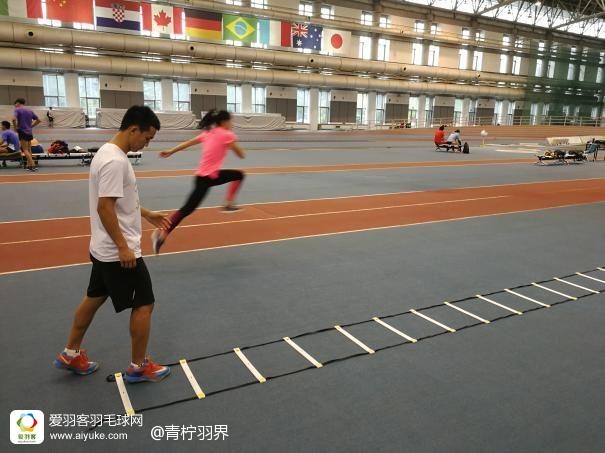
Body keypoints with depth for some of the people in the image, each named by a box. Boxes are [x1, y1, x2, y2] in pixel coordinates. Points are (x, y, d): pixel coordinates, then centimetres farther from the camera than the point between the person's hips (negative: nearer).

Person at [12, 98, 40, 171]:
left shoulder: (17, 109, -6)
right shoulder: (30, 111, 11)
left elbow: (14, 119, -22)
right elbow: (38, 120, 14)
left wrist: (15, 127, -8)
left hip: (22, 132, -6)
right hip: (29, 132, 6)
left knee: (25, 150, -5)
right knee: (29, 150, 14)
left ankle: (32, 165, -15)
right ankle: (28, 165, 18)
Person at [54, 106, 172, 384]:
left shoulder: (109, 153, 9)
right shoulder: (115, 161, -23)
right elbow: (104, 207, -26)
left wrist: (147, 214, 23)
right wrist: (123, 247, -23)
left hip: (103, 249, 10)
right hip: (118, 252, -10)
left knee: (94, 298, 22)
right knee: (144, 304, 2)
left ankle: (71, 355, 37)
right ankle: (139, 367, 16)